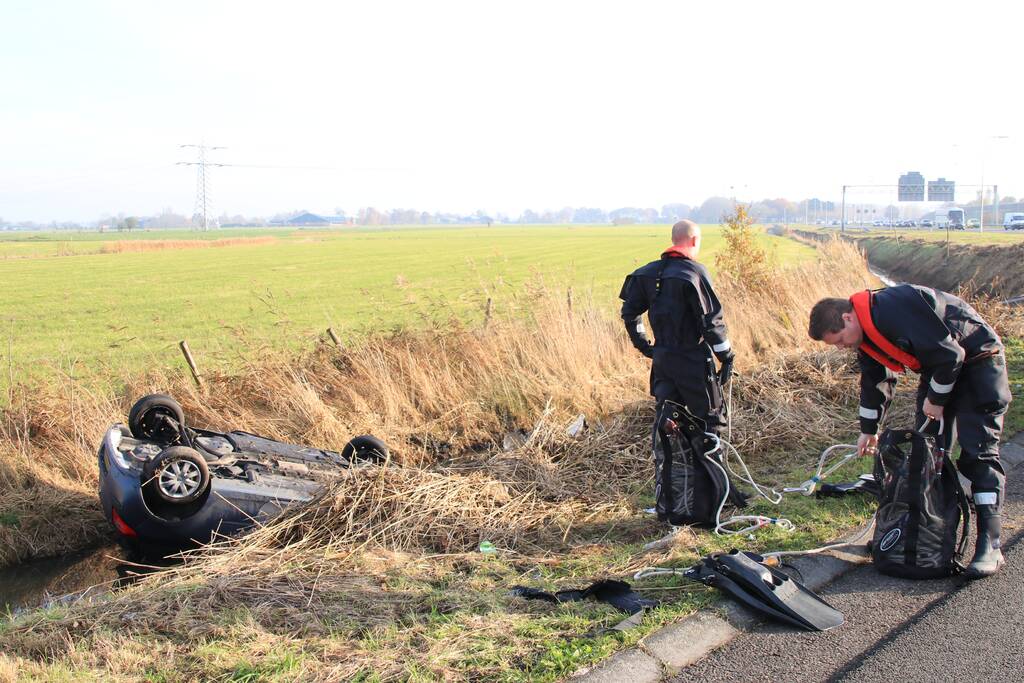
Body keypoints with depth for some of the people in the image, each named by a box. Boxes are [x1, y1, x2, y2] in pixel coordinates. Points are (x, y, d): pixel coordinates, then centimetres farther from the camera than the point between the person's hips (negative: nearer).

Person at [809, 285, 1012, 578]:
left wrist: (935, 399, -16)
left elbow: (949, 354, -29)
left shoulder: (896, 307, -31)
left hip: (977, 359, -9)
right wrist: (869, 430, 19)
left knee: (978, 452, -13)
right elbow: (875, 380, 14)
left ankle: (989, 545, -12)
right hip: (938, 368, 9)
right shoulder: (866, 336, -1)